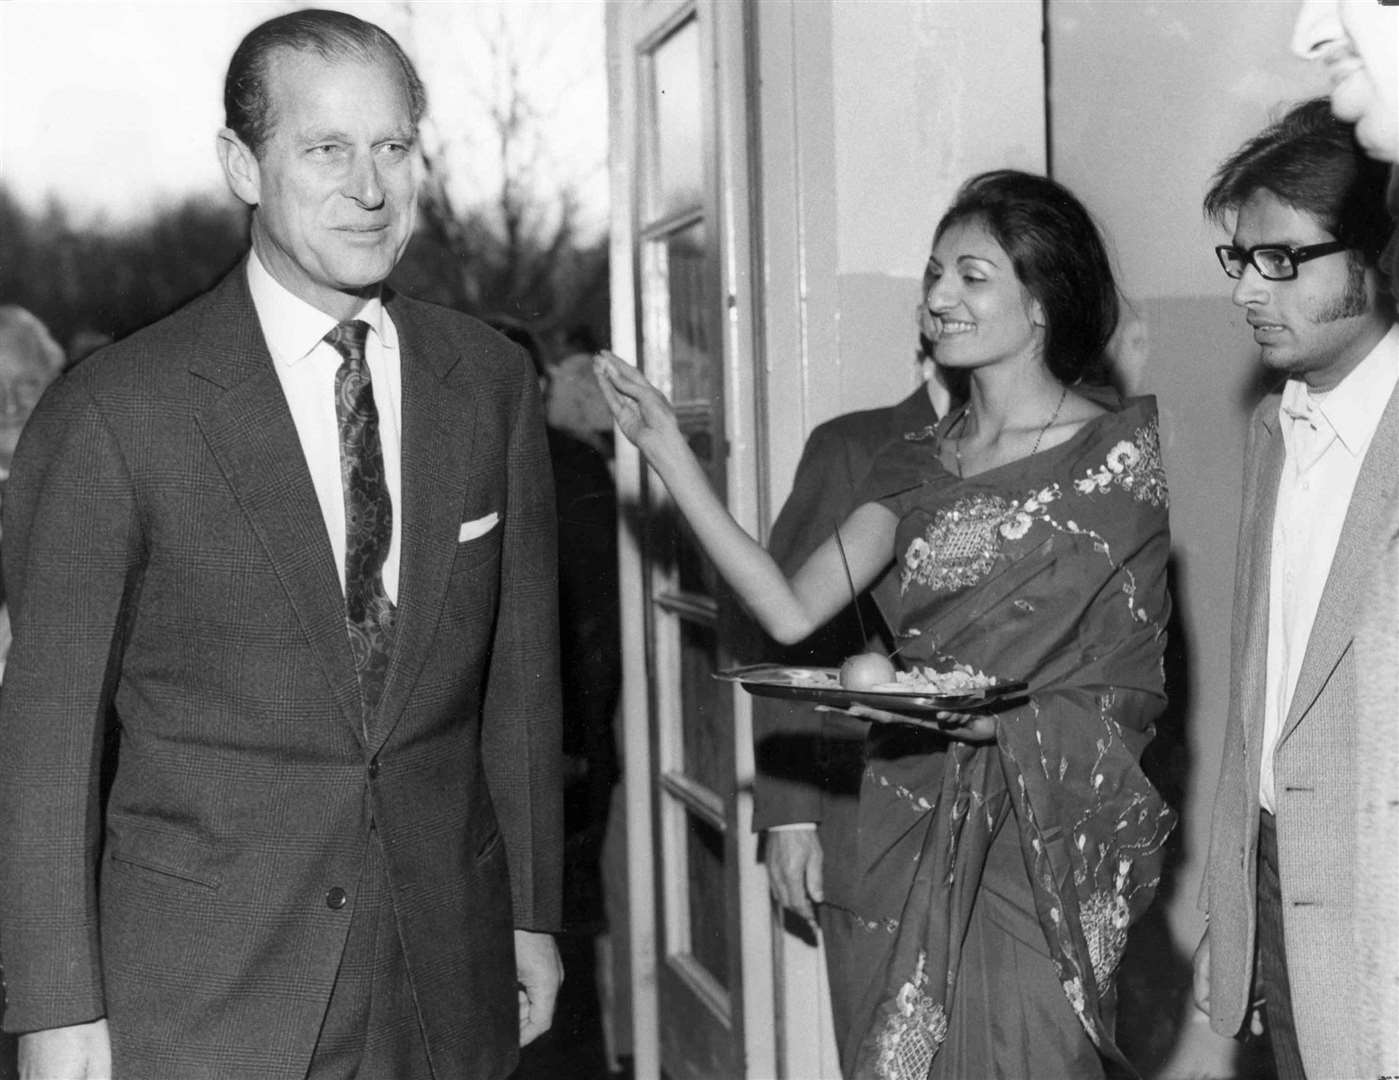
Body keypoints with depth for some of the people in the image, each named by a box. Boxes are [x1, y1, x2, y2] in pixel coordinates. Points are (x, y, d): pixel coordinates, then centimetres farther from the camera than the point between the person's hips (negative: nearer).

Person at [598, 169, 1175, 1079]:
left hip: (1046, 839, -4)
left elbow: (1132, 693, -5)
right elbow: (791, 612, -2)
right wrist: (670, 453, -4)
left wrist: (1002, 720, -19)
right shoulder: (917, 467, 9)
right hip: (915, 825, 4)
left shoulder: (1125, 454, -4)